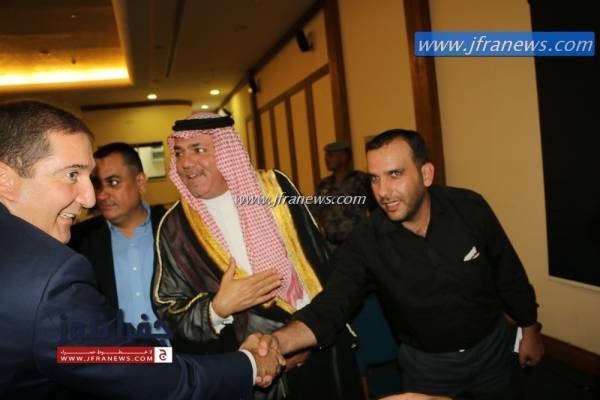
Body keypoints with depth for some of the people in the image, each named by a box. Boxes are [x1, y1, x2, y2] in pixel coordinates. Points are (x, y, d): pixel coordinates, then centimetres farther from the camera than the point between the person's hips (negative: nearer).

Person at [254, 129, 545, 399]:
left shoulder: (470, 208, -19)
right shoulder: (365, 243, -23)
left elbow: (509, 274, -6)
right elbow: (332, 303, -31)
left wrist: (530, 330, 5)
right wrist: (281, 339, -49)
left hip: (492, 348, 2)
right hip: (427, 364, -1)